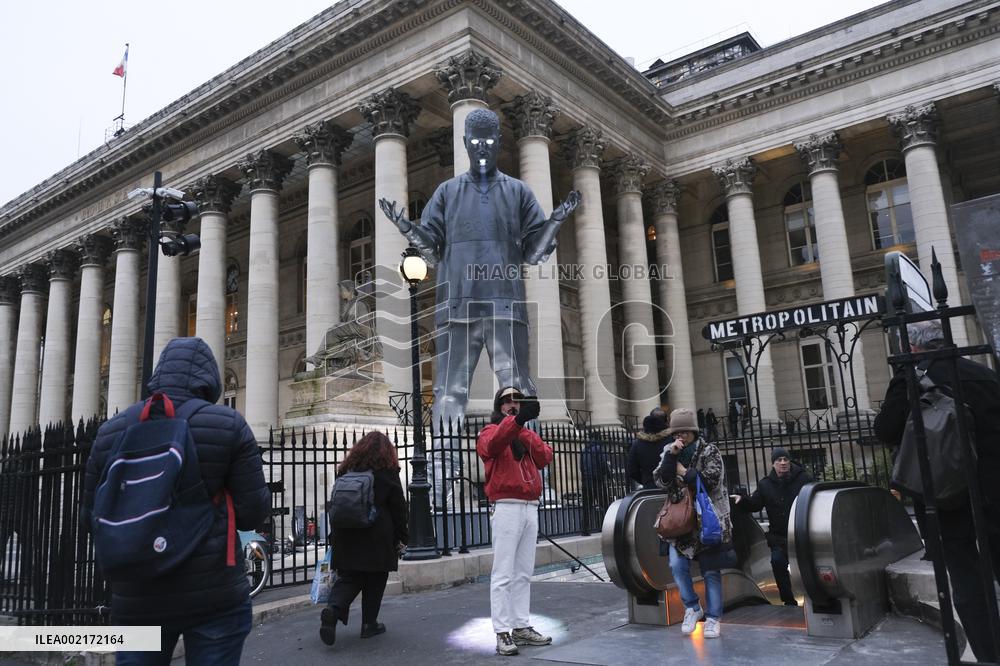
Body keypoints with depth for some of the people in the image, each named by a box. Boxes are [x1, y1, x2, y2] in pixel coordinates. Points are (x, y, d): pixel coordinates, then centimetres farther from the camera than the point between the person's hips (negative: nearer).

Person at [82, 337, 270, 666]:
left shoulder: (111, 431, 5)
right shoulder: (228, 425, -5)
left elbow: (93, 517, 11)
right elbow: (252, 513, -6)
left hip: (138, 595, 3)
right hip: (214, 592, -3)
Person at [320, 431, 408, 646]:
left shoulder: (347, 471, 11)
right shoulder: (387, 473, -2)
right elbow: (399, 507, -2)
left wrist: (334, 537, 18)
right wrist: (401, 538, 4)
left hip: (345, 537, 4)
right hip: (377, 539, -4)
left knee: (348, 578, 8)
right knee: (375, 580, 8)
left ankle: (333, 609, -16)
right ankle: (369, 624, 13)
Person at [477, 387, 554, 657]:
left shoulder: (527, 434, 20)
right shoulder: (491, 431, 1)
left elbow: (545, 457, 4)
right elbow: (492, 444, -25)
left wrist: (525, 432, -9)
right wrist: (518, 419, -42)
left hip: (530, 508, 7)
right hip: (507, 508, -6)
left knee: (524, 573, 10)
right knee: (503, 574, -6)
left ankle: (522, 627, 17)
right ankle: (502, 632, -3)